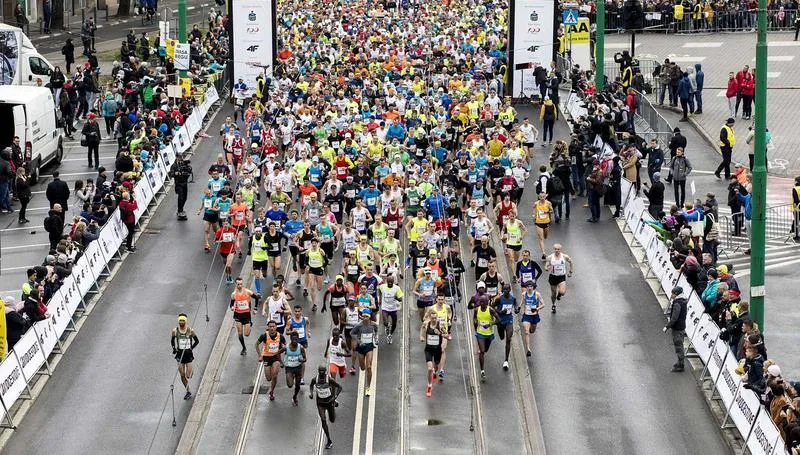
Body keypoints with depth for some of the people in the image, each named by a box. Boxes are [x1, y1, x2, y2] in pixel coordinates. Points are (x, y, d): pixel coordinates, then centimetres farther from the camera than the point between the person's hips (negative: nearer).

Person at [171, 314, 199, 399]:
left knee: (188, 376, -4)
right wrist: (174, 348, 1)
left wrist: (191, 348, -2)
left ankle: (191, 372, 33)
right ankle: (188, 391, 17)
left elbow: (197, 341, 6)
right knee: (182, 375, 2)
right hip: (180, 354, 2)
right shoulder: (175, 331, -3)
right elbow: (172, 340, 14)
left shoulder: (190, 330, -7)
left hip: (188, 354, -2)